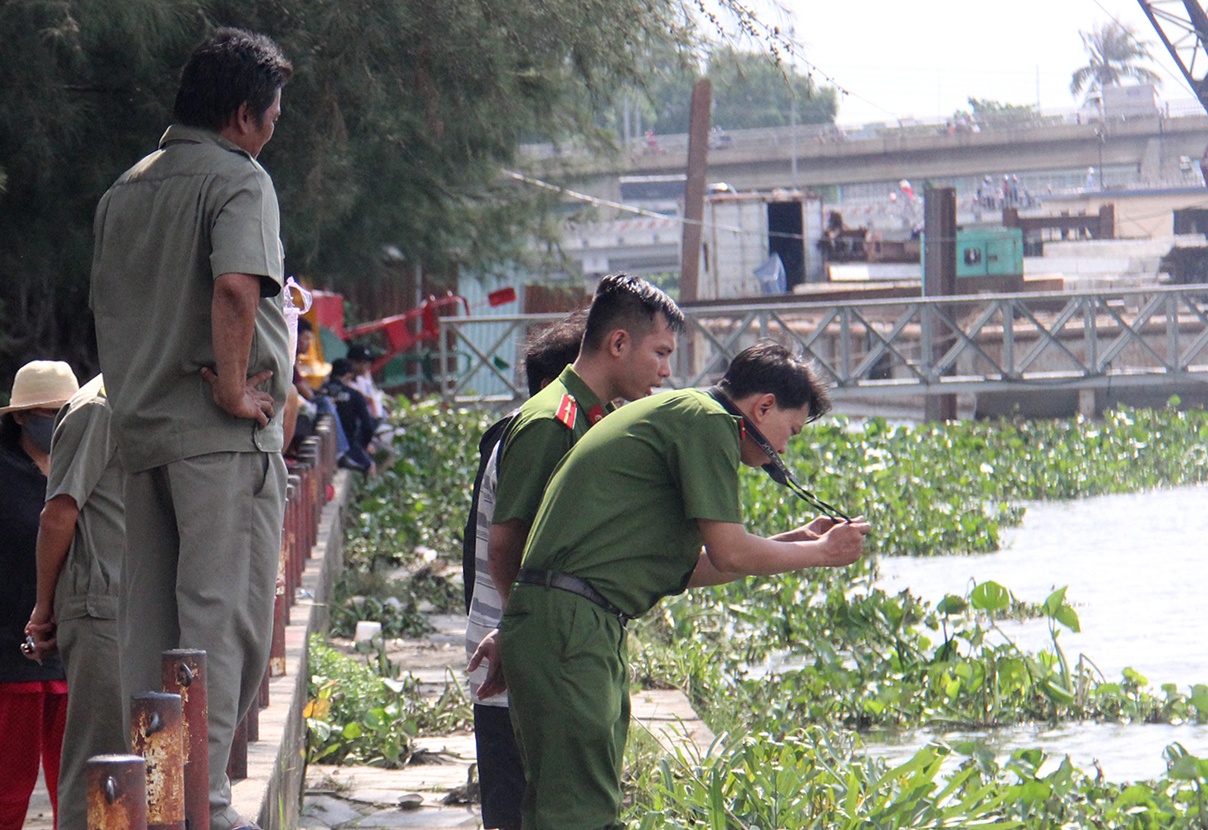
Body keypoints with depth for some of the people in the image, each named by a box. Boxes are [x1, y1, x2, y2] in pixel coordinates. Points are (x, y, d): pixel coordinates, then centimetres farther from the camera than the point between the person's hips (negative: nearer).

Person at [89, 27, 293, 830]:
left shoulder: (126, 190, 16)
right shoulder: (239, 179, -8)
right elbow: (236, 287, -24)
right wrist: (235, 391, -17)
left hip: (141, 430, 8)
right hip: (222, 436, -8)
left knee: (148, 623, 10)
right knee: (223, 616, -7)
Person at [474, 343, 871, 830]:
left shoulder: (674, 415, 24)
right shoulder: (707, 421, -7)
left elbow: (688, 568, 24)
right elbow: (729, 555, -11)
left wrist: (796, 540, 24)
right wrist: (820, 553, 4)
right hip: (569, 628, -11)